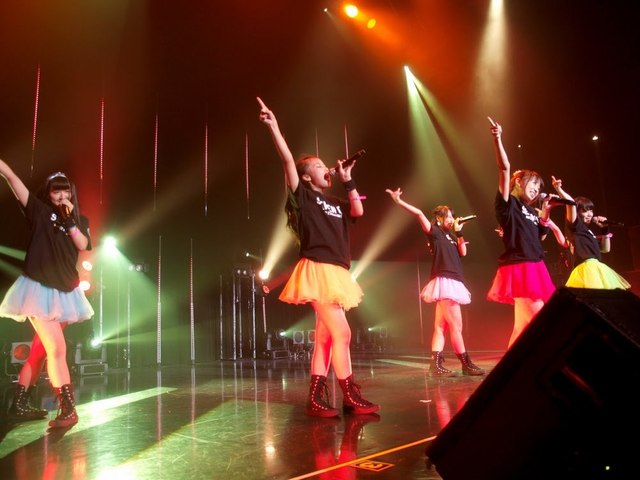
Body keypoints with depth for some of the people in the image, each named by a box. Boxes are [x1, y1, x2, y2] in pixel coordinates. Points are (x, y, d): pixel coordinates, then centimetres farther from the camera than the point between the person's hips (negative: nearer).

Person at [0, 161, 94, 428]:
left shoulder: (80, 220, 11)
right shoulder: (39, 210, 0)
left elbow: (83, 245, -6)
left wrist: (69, 218, -11)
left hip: (64, 292, 5)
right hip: (39, 289, -5)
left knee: (40, 350, 13)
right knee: (57, 349, -13)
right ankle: (67, 410, -10)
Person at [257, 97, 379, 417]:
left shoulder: (334, 204, 20)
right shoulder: (303, 196, 1)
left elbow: (358, 211, 7)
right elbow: (287, 160, -10)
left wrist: (348, 180, 12)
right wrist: (273, 126, -18)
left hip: (335, 273, 8)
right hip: (317, 271, -8)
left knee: (324, 337, 6)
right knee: (341, 333, -9)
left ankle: (316, 399, 11)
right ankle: (351, 399, 1)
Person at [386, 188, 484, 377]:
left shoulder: (450, 236, 21)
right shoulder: (434, 231, 0)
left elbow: (463, 252, 10)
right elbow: (419, 213, -12)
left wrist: (459, 232, 7)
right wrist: (399, 201, -19)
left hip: (452, 282, 8)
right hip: (444, 281, -8)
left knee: (441, 326, 3)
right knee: (456, 325, -4)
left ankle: (436, 365, 1)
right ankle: (466, 365, 3)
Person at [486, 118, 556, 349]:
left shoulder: (531, 211, 21)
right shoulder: (508, 203, -1)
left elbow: (540, 236, 25)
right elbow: (505, 169, -11)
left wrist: (545, 213, 14)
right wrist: (498, 140, -21)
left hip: (534, 268, 9)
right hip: (518, 268, -8)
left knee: (524, 321, 8)